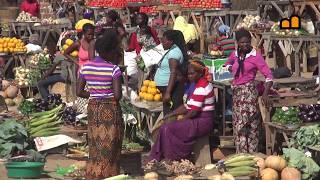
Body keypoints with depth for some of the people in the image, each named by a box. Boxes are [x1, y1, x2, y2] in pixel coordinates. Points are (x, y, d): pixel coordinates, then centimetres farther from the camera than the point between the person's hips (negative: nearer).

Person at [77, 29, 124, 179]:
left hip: (93, 108, 5)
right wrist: (113, 99, 3)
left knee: (95, 148, 13)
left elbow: (79, 92, 3)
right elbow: (118, 95, -18)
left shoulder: (86, 67, 2)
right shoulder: (113, 69, -13)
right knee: (109, 148, 3)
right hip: (111, 110, -5)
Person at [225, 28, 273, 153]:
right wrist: (231, 70, 11)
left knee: (249, 124, -12)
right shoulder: (235, 54, 8)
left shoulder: (255, 56, -9)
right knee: (238, 123, 9)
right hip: (236, 91, 7)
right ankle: (241, 153, 17)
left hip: (249, 90, -7)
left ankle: (251, 154, -8)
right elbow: (228, 63, 33)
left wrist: (265, 94, -20)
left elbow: (268, 75, -11)